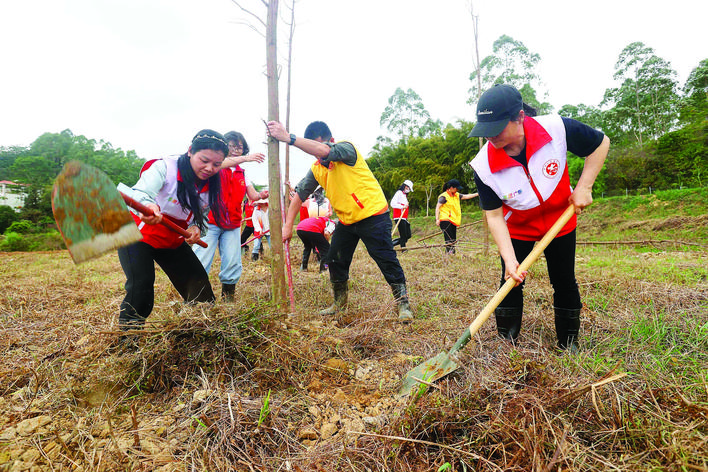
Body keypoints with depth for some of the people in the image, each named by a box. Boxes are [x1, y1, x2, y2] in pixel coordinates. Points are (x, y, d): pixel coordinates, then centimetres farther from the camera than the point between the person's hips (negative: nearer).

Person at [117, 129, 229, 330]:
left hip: (174, 240, 6)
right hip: (138, 234, -5)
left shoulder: (210, 185, -8)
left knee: (198, 280, 4)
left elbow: (202, 216, 4)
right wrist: (146, 206, -68)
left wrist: (196, 227, -19)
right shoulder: (165, 167, -27)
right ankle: (128, 328, 1)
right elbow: (139, 193, -44)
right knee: (141, 283, -21)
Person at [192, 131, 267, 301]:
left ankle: (228, 298, 15)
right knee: (201, 263, -6)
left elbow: (252, 194, 3)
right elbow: (220, 164, -25)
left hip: (232, 224, 4)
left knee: (233, 264, 0)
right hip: (210, 221, -4)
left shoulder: (242, 174, 14)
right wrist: (244, 159, -37)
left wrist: (261, 195, -20)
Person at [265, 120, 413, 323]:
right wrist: (288, 226, -2)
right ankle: (340, 301, 32)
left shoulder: (347, 149, -15)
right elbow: (299, 194, 5)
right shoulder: (316, 169, 5)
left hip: (373, 216, -7)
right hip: (346, 221, 7)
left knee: (387, 261, -8)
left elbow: (323, 150, -36)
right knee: (335, 261, 11)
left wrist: (289, 138, -40)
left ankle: (403, 303, 7)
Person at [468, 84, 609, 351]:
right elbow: (494, 216, -20)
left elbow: (600, 143, -9)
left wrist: (584, 187, -16)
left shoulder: (556, 129, -28)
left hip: (560, 220, 1)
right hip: (517, 228, 0)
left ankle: (569, 346, 28)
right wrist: (509, 258, -29)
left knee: (565, 283, 9)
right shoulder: (483, 166, -26)